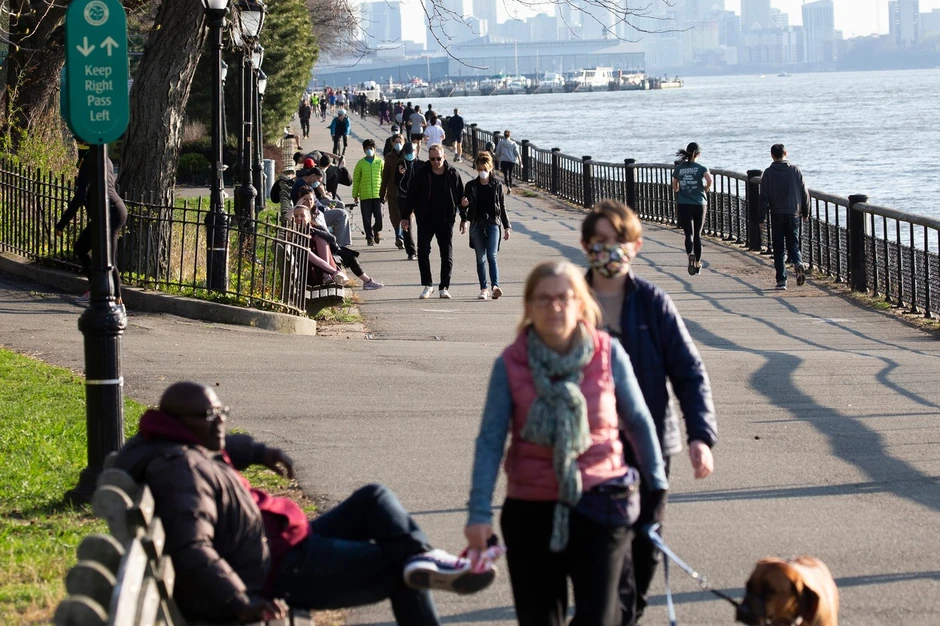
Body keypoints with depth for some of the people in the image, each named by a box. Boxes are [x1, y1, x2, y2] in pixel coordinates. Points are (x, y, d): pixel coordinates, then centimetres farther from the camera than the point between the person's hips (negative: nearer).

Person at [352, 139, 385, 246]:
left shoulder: (380, 162, 6)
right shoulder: (361, 163, 5)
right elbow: (356, 180, 8)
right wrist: (355, 195, 7)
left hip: (378, 195, -1)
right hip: (365, 196, 1)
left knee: (379, 217, -9)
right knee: (367, 219, 2)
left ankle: (377, 230, 20)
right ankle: (370, 237, 15)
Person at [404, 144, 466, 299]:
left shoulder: (453, 174, -2)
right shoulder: (421, 174, -3)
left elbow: (461, 197, 5)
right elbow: (411, 195, 3)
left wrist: (464, 218, 6)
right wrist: (405, 216, 2)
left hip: (446, 220, 0)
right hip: (425, 220, 0)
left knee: (447, 255, 3)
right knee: (423, 253, -5)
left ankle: (445, 287, 12)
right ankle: (427, 285, 7)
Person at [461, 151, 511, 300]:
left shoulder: (497, 185, 3)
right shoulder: (471, 186, 6)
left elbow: (502, 207, 7)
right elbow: (467, 204, 12)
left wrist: (506, 226, 7)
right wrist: (464, 204, -13)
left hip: (493, 223, -2)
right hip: (477, 225, 2)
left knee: (491, 256, -14)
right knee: (480, 258, 4)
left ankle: (495, 286, -24)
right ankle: (483, 289, 7)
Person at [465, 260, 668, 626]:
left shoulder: (608, 355, -4)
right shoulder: (510, 365, -5)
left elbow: (638, 423, 6)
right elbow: (490, 440, -7)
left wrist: (657, 486, 9)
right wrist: (479, 512, -14)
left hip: (599, 502, -1)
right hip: (531, 510, 1)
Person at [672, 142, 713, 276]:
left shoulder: (679, 168, 4)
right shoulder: (701, 168, -4)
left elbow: (675, 188, 10)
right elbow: (709, 179, -23)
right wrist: (706, 189, -2)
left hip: (683, 205, 1)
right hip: (699, 204, 0)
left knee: (689, 233, -4)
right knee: (697, 234, 13)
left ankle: (690, 255, -33)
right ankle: (698, 263, 19)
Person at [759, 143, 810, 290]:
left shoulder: (768, 173, -4)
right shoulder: (796, 171, 2)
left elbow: (764, 197, -5)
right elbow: (804, 193, 6)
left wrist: (762, 217, 0)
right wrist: (805, 212, 17)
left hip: (777, 215, -2)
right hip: (793, 213, 2)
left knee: (778, 248, 5)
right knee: (793, 244, 10)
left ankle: (781, 280, 1)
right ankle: (798, 263, -20)